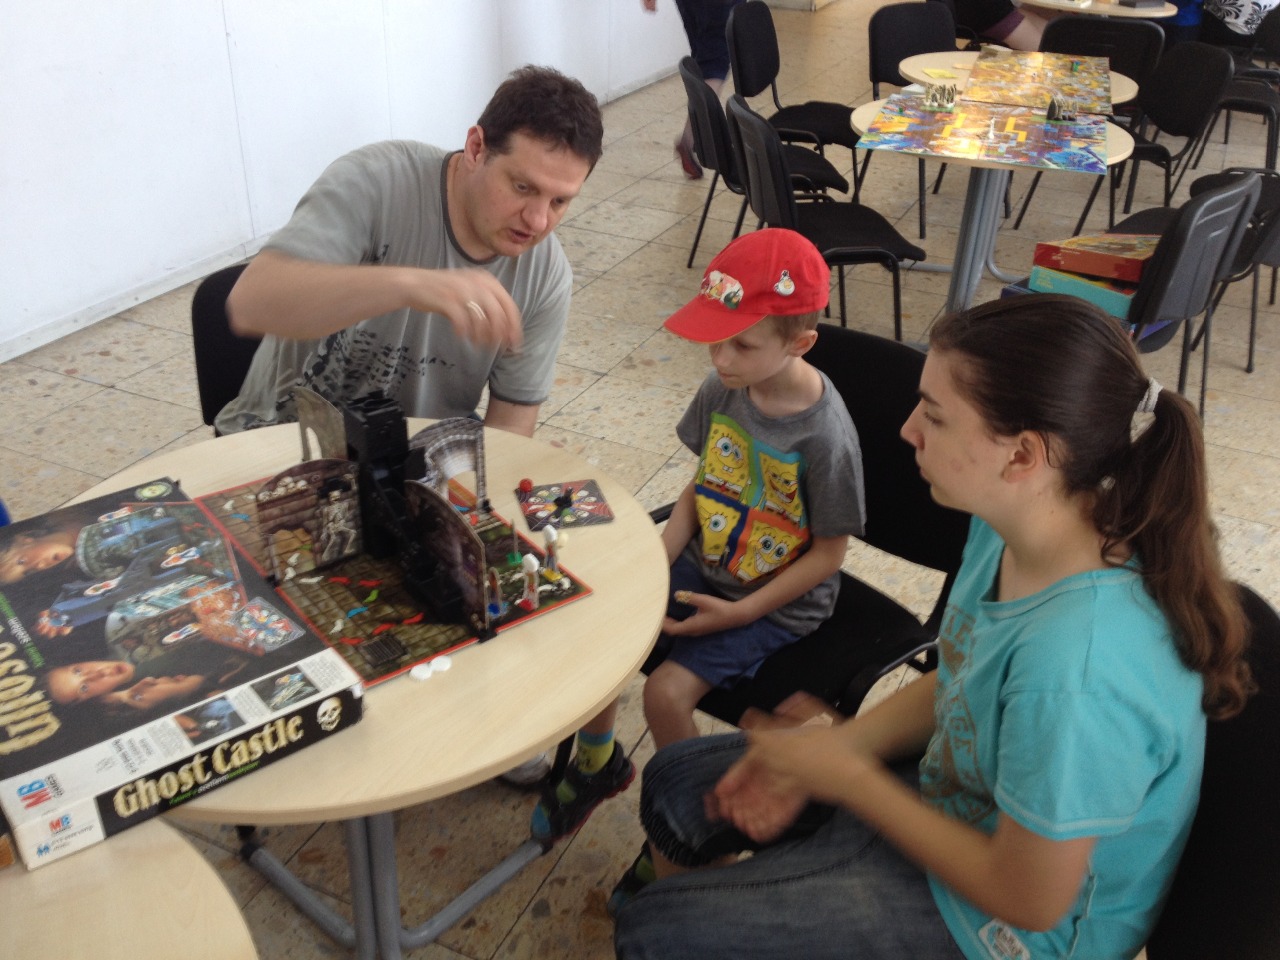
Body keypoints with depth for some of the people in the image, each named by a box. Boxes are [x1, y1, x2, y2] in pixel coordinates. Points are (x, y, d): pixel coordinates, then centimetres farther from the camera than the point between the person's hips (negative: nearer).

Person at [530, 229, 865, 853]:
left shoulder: (824, 436, -26)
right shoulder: (723, 390, -8)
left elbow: (828, 553, -16)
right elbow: (701, 485, 5)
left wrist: (740, 613, -19)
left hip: (776, 604, -6)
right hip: (701, 567, 6)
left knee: (666, 693, -20)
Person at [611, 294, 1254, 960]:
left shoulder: (1075, 665, -40)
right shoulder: (1007, 527, -13)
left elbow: (1029, 901, -26)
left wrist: (846, 776, -19)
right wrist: (828, 748, -8)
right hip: (950, 790, 8)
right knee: (675, 784, 14)